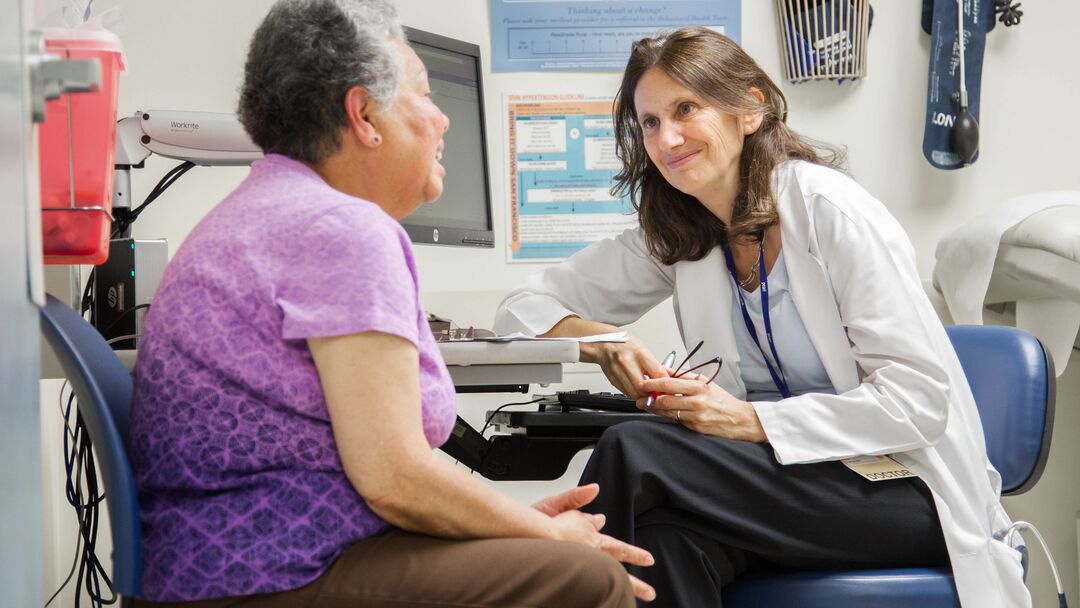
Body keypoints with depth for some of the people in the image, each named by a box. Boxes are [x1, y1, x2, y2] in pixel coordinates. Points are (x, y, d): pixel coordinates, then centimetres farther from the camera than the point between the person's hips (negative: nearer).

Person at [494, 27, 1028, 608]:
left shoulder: (829, 210, -11)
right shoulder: (675, 238, 7)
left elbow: (921, 397, -15)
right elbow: (525, 305, 9)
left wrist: (753, 422, -22)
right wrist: (605, 343, -12)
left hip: (902, 491, -5)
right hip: (789, 477, 5)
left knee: (634, 450, -27)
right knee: (666, 534, -33)